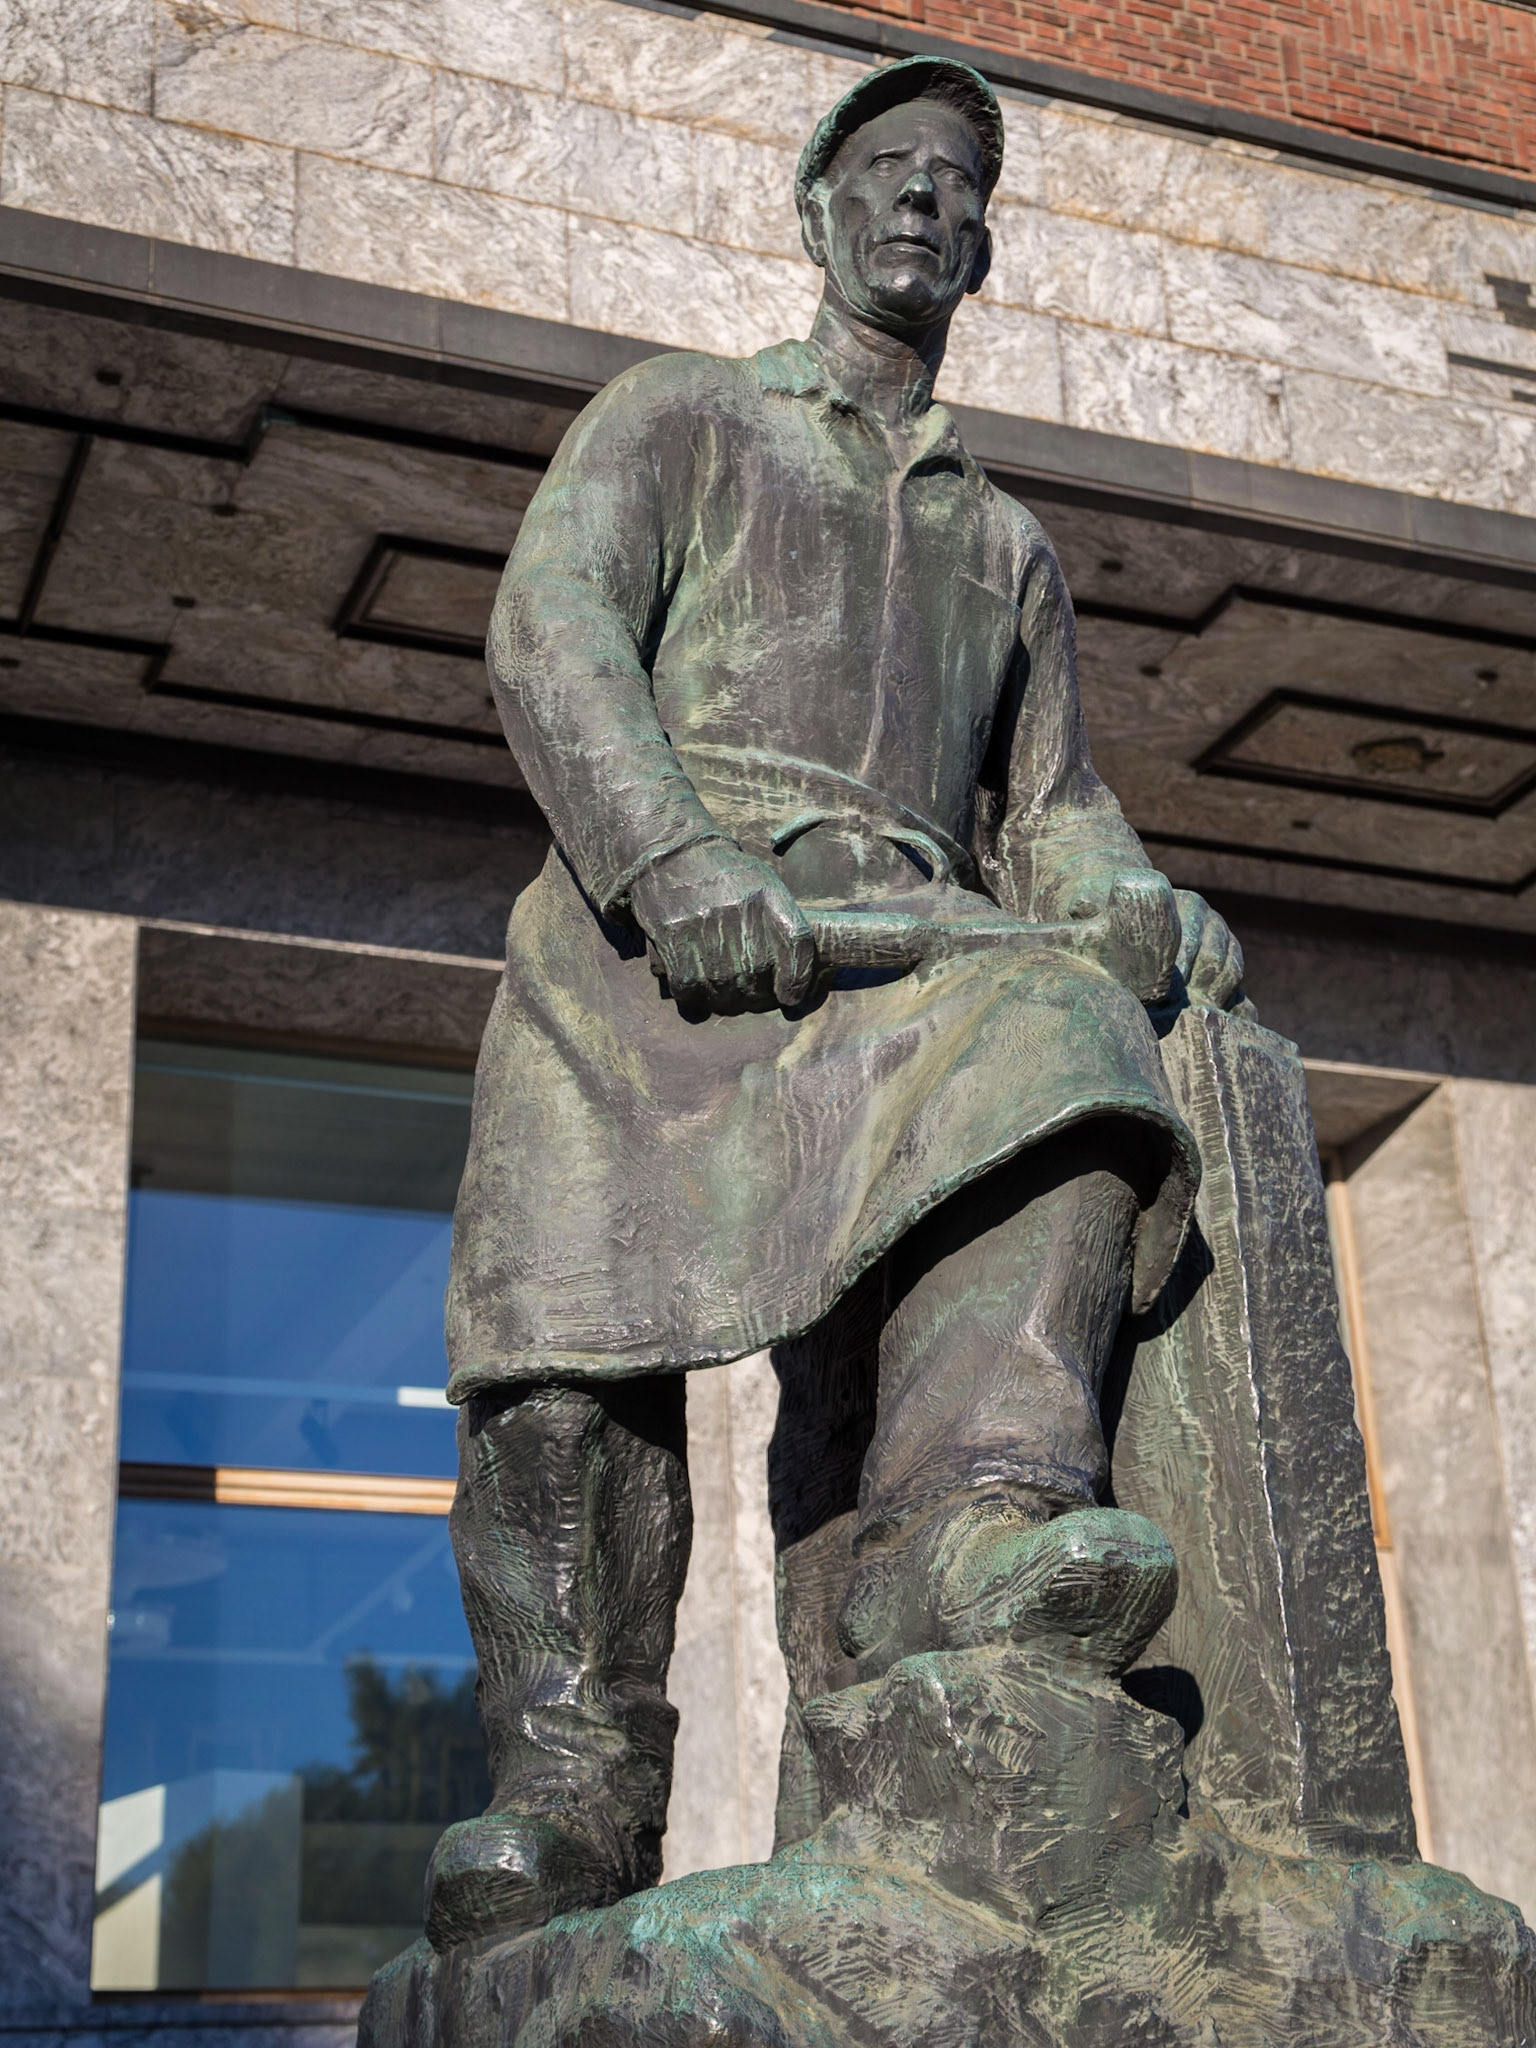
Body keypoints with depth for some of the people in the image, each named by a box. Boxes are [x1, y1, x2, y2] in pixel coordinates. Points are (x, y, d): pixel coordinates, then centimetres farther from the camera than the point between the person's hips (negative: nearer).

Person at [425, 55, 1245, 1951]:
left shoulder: (1011, 548, 34)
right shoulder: (676, 412, 22)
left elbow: (1051, 812, 26)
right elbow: (549, 626, 4)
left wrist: (1132, 903, 0)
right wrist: (673, 854, -16)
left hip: (901, 929, 2)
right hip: (648, 911, -1)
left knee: (1055, 1032, -34)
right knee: (578, 1285, -26)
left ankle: (952, 1538, -53)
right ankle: (570, 1791, -23)